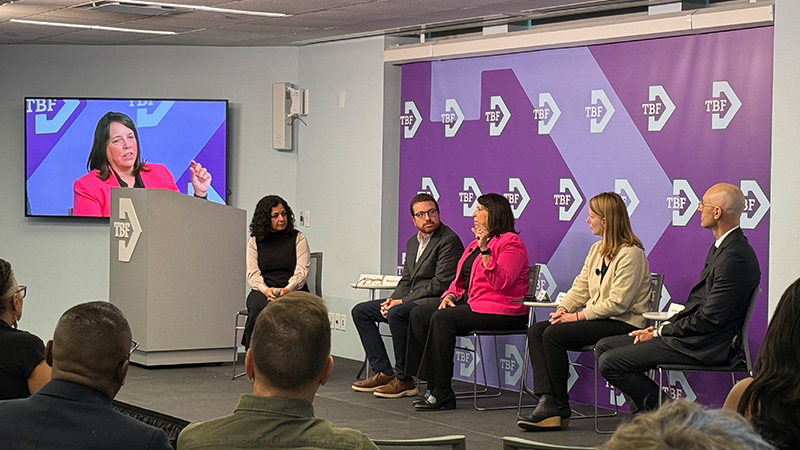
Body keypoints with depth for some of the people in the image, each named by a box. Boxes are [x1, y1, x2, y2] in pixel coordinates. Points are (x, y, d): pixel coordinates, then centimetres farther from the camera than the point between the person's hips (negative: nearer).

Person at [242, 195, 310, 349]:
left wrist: (287, 289, -19)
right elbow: (252, 274, 6)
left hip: (292, 291, -2)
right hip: (262, 291, 2)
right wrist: (266, 290, -16)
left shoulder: (298, 238, 11)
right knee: (256, 308, -35)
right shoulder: (254, 242, 15)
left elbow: (302, 271, 1)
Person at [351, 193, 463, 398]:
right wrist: (392, 299, -3)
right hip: (410, 300, 10)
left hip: (435, 301, -10)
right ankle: (383, 372, -2)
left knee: (397, 313, -35)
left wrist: (402, 302, -18)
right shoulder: (412, 242, 16)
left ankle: (404, 379, -22)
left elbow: (441, 284, -18)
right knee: (360, 311, 4)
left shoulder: (449, 240, -12)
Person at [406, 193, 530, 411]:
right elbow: (461, 278, 24)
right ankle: (433, 385, -14)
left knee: (443, 318, -28)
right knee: (419, 314, -6)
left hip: (501, 311, -10)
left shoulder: (510, 242, -8)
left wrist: (485, 250, -26)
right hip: (470, 303, 10)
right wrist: (450, 295, 3)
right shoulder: (476, 243, 22)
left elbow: (501, 283, -21)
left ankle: (442, 394, -25)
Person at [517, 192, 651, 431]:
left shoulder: (631, 254, -14)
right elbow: (581, 286, 16)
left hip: (624, 324, -9)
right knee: (536, 330, -9)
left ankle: (560, 409, -12)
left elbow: (618, 303, -20)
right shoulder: (597, 250, 15)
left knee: (554, 335, -24)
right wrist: (563, 309, -4)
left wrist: (577, 316, -18)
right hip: (597, 319, 9)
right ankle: (547, 401, -21)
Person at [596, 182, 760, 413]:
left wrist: (660, 332, -11)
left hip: (702, 346, -11)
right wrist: (663, 327, 5)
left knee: (610, 362, -17)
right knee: (605, 346, 11)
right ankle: (644, 410, 11)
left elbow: (709, 319, -21)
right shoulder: (721, 247, 14)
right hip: (691, 335, 11)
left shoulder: (735, 257, -20)